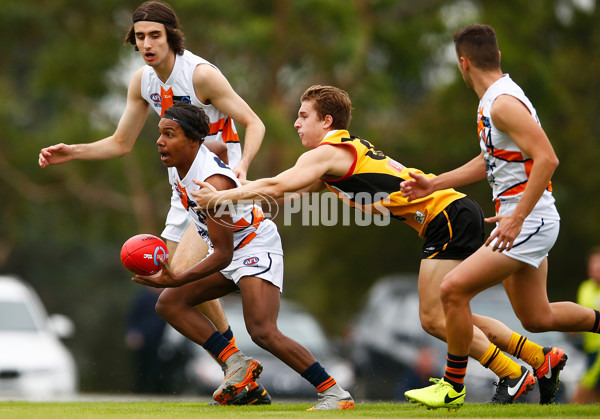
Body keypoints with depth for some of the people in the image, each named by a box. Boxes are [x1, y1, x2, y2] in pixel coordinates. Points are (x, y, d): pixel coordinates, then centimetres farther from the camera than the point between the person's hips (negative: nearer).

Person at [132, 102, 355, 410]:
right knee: (169, 304, -1)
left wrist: (176, 280, -34)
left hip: (256, 247, -10)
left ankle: (335, 393, -16)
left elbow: (223, 255, -28)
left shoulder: (214, 185, -30)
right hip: (229, 250, 10)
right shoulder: (177, 162, -5)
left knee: (263, 332, -23)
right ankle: (236, 364, -6)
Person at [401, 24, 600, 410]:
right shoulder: (492, 101, 13)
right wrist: (432, 185, 21)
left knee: (454, 289, -12)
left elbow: (547, 159, -26)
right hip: (521, 219, 10)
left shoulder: (504, 102, -19)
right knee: (536, 318, 17)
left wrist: (517, 217, -28)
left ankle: (453, 387, -1)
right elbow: (489, 162, 24)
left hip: (528, 221, -10)